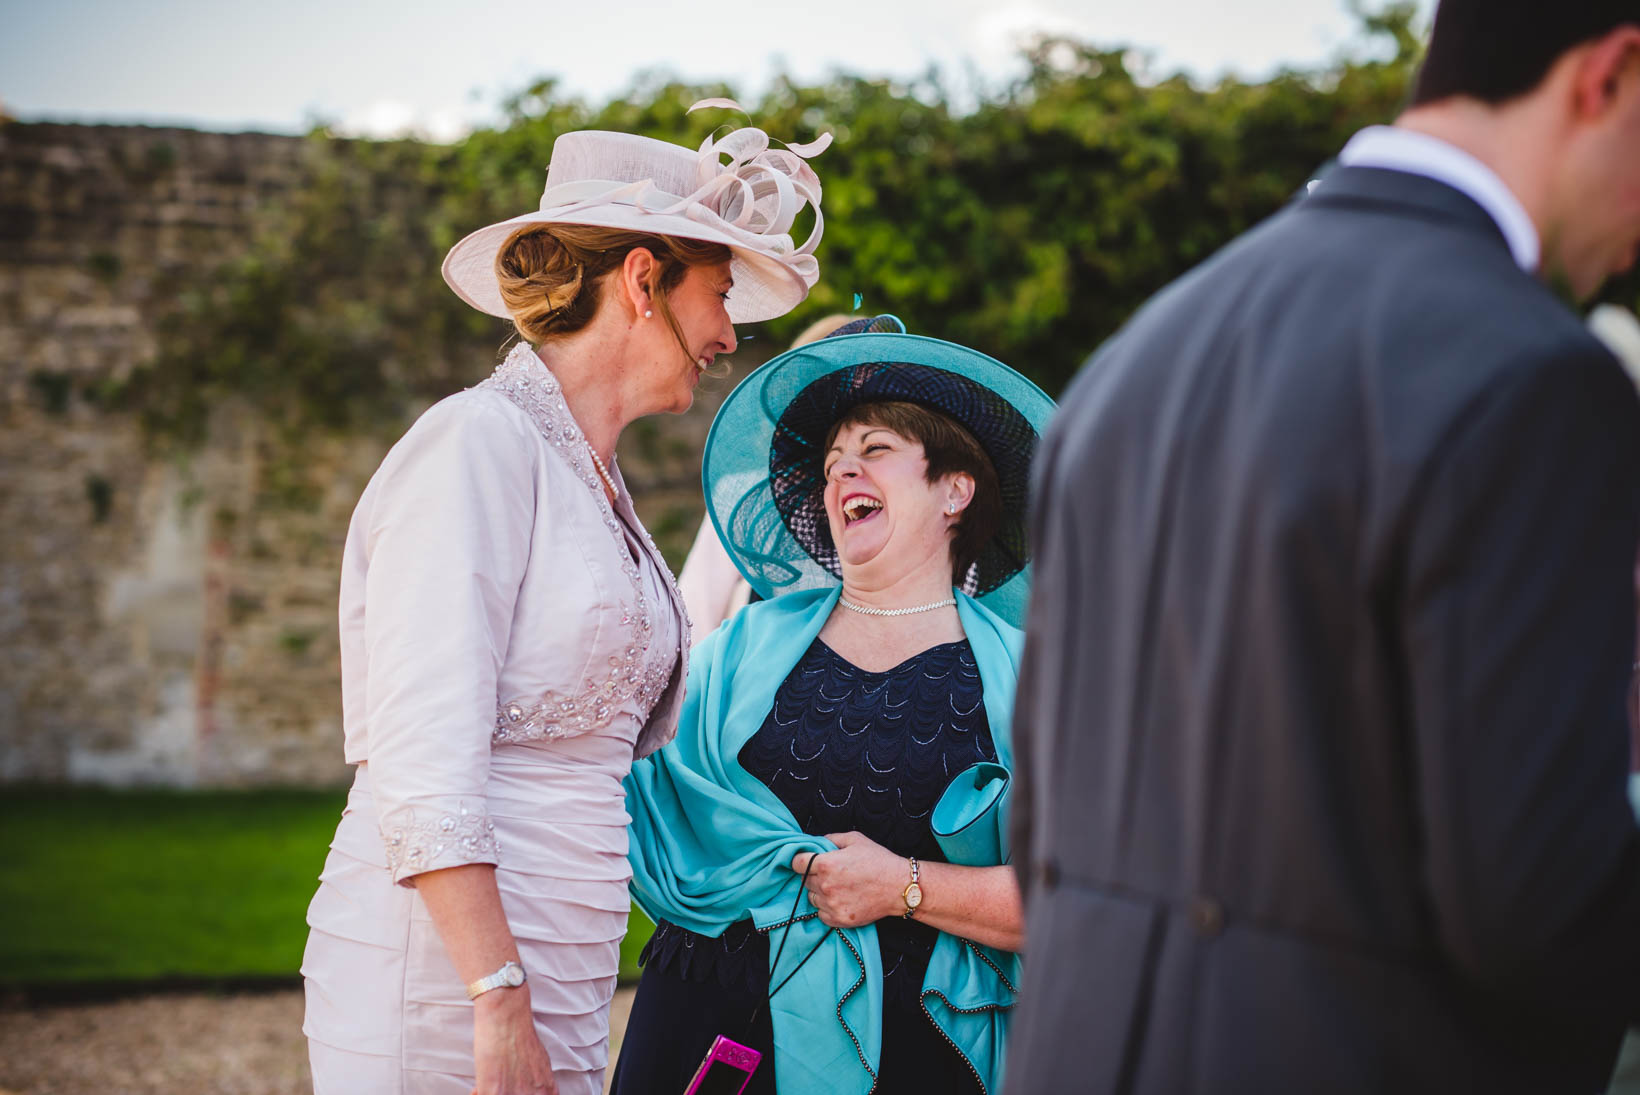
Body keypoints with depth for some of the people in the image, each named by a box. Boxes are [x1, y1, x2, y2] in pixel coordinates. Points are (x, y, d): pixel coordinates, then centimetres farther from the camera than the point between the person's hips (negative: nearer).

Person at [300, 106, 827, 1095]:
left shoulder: (594, 481, 16)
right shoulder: (479, 443, -10)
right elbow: (422, 765, -18)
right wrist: (498, 1003, -22)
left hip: (563, 981, 8)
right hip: (446, 987, -8)